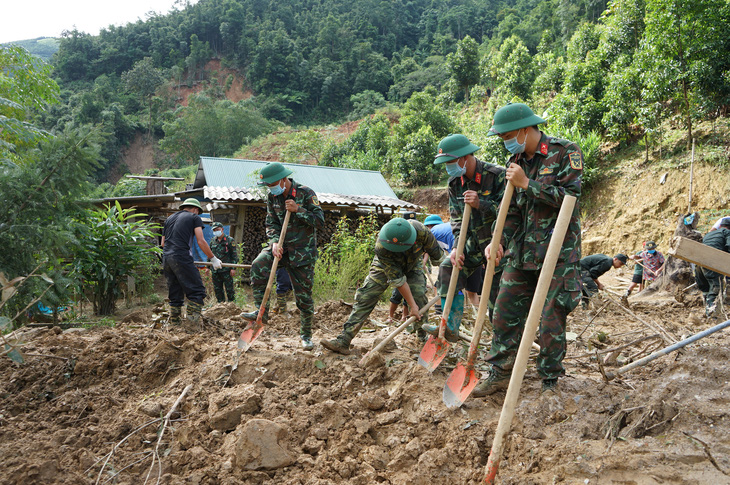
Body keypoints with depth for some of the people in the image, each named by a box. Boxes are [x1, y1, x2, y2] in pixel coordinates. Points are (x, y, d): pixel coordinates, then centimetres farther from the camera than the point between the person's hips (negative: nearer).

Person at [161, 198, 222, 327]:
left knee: (174, 294, 14)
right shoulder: (194, 217, 7)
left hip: (166, 259, 7)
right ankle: (194, 323, -16)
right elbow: (201, 241, -2)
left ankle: (174, 324, 15)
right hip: (182, 259, -7)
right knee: (197, 290, -5)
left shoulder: (170, 218, 25)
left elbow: (163, 243, 24)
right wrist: (213, 258, 4)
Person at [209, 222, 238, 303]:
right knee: (217, 290, 9)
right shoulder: (213, 241, 12)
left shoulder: (229, 240, -2)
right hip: (215, 271, 5)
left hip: (226, 270, -5)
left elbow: (234, 255, -4)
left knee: (229, 289, -1)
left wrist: (233, 268, -11)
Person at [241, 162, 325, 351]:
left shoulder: (306, 193, -11)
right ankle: (262, 312, -13)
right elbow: (271, 224, 6)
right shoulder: (272, 197, 3)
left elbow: (320, 221, -14)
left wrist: (298, 210, -24)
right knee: (257, 266, -25)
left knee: (303, 294, 1)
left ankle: (306, 335, 18)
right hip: (282, 245, 4)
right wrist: (274, 242, -13)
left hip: (303, 250, -4)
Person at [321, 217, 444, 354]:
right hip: (385, 265, -1)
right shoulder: (381, 247, -41)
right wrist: (412, 305, -30)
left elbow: (437, 255, -19)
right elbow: (397, 280, -33)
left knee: (419, 297, -19)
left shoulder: (421, 232, -39)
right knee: (365, 297, -12)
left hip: (413, 264, 1)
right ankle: (343, 341, -15)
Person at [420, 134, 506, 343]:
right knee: (448, 268, -3)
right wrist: (457, 247, -7)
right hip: (473, 243, 6)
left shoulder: (497, 176, -17)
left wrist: (480, 204, -29)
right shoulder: (455, 183, 3)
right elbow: (456, 218, 4)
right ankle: (450, 328, 6)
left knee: (497, 292, -4)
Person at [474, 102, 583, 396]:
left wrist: (527, 183, -16)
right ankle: (500, 373, 18)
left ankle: (550, 381, 17)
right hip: (522, 251, 6)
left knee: (551, 319, 0)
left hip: (558, 252, -6)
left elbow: (569, 196, -16)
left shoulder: (566, 152, -7)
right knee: (505, 311, 5)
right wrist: (500, 242, 1)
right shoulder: (517, 161, 12)